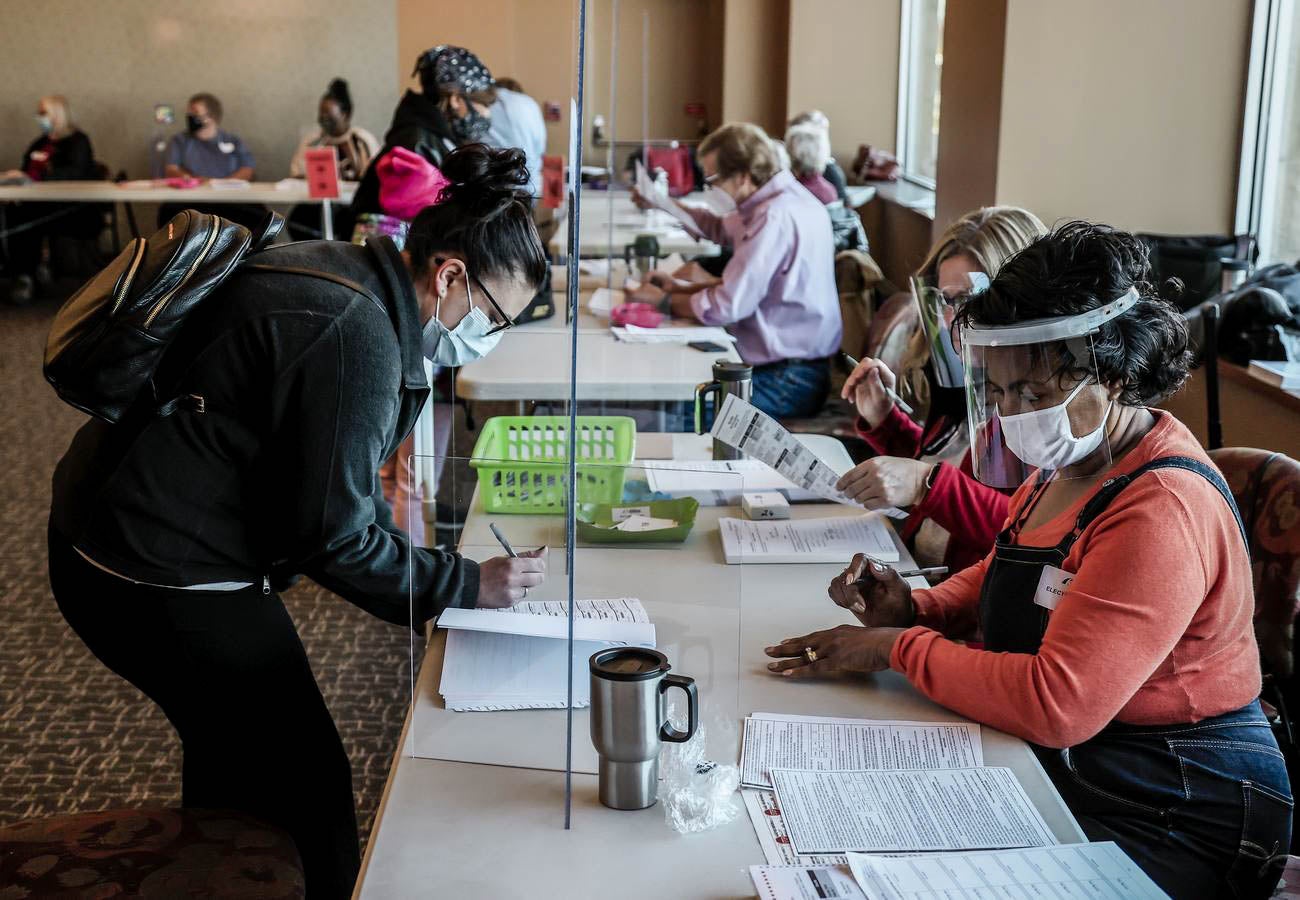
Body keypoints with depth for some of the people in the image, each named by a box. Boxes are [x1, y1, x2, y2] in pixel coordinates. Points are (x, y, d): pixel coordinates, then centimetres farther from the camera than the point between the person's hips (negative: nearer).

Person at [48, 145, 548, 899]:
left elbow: (330, 479, 14)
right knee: (309, 786, 4)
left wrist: (421, 567, 9)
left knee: (234, 763, 27)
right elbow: (333, 535, -21)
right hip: (161, 579, -10)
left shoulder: (334, 271, 6)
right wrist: (468, 586, -10)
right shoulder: (357, 335, -25)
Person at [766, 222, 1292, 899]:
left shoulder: (1163, 511, -25)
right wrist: (917, 608, 1)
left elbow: (1057, 703, -31)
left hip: (1173, 819, -8)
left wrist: (898, 647, -19)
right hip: (1051, 764, 9)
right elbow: (1014, 568, 22)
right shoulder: (1073, 457, 5)